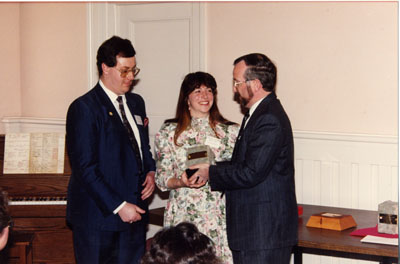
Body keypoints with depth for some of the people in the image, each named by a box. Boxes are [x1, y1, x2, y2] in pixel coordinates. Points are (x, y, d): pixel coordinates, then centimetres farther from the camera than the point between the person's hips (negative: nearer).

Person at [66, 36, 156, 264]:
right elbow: (85, 168, -15)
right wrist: (118, 206, -18)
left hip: (135, 212, 7)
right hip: (99, 218, -7)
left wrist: (150, 171, 3)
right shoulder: (84, 108, -10)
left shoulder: (136, 103, 14)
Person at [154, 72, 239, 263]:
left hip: (220, 217, 1)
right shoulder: (169, 132, 7)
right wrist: (181, 182, -14)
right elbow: (161, 179, 5)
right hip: (183, 215, 0)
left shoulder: (230, 131, 8)